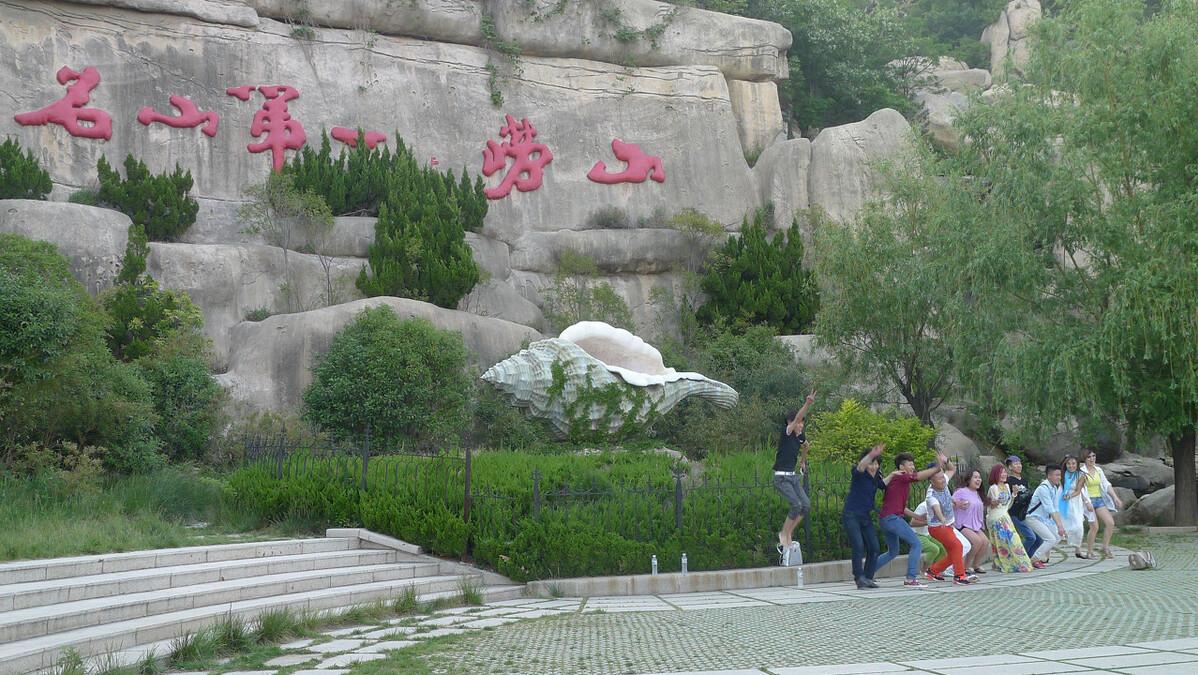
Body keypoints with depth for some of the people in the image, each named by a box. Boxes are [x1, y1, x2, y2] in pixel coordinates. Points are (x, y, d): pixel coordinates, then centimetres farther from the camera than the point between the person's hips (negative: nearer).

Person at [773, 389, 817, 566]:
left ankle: (787, 533, 5)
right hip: (781, 477, -7)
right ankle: (784, 535, -7)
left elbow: (805, 446, 34)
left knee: (806, 504, -7)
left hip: (794, 476, 7)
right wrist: (807, 404, -40)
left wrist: (803, 461, 40)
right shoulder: (786, 433, -11)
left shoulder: (800, 437, 9)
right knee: (796, 504, -22)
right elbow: (796, 418, -28)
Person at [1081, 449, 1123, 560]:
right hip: (1088, 500, -6)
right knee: (1094, 527, -12)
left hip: (1099, 500, 6)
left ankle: (1105, 548, 7)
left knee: (1110, 523, -6)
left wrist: (1116, 498, 4)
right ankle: (1089, 552, 3)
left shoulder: (1098, 470, 10)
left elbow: (1106, 485, 12)